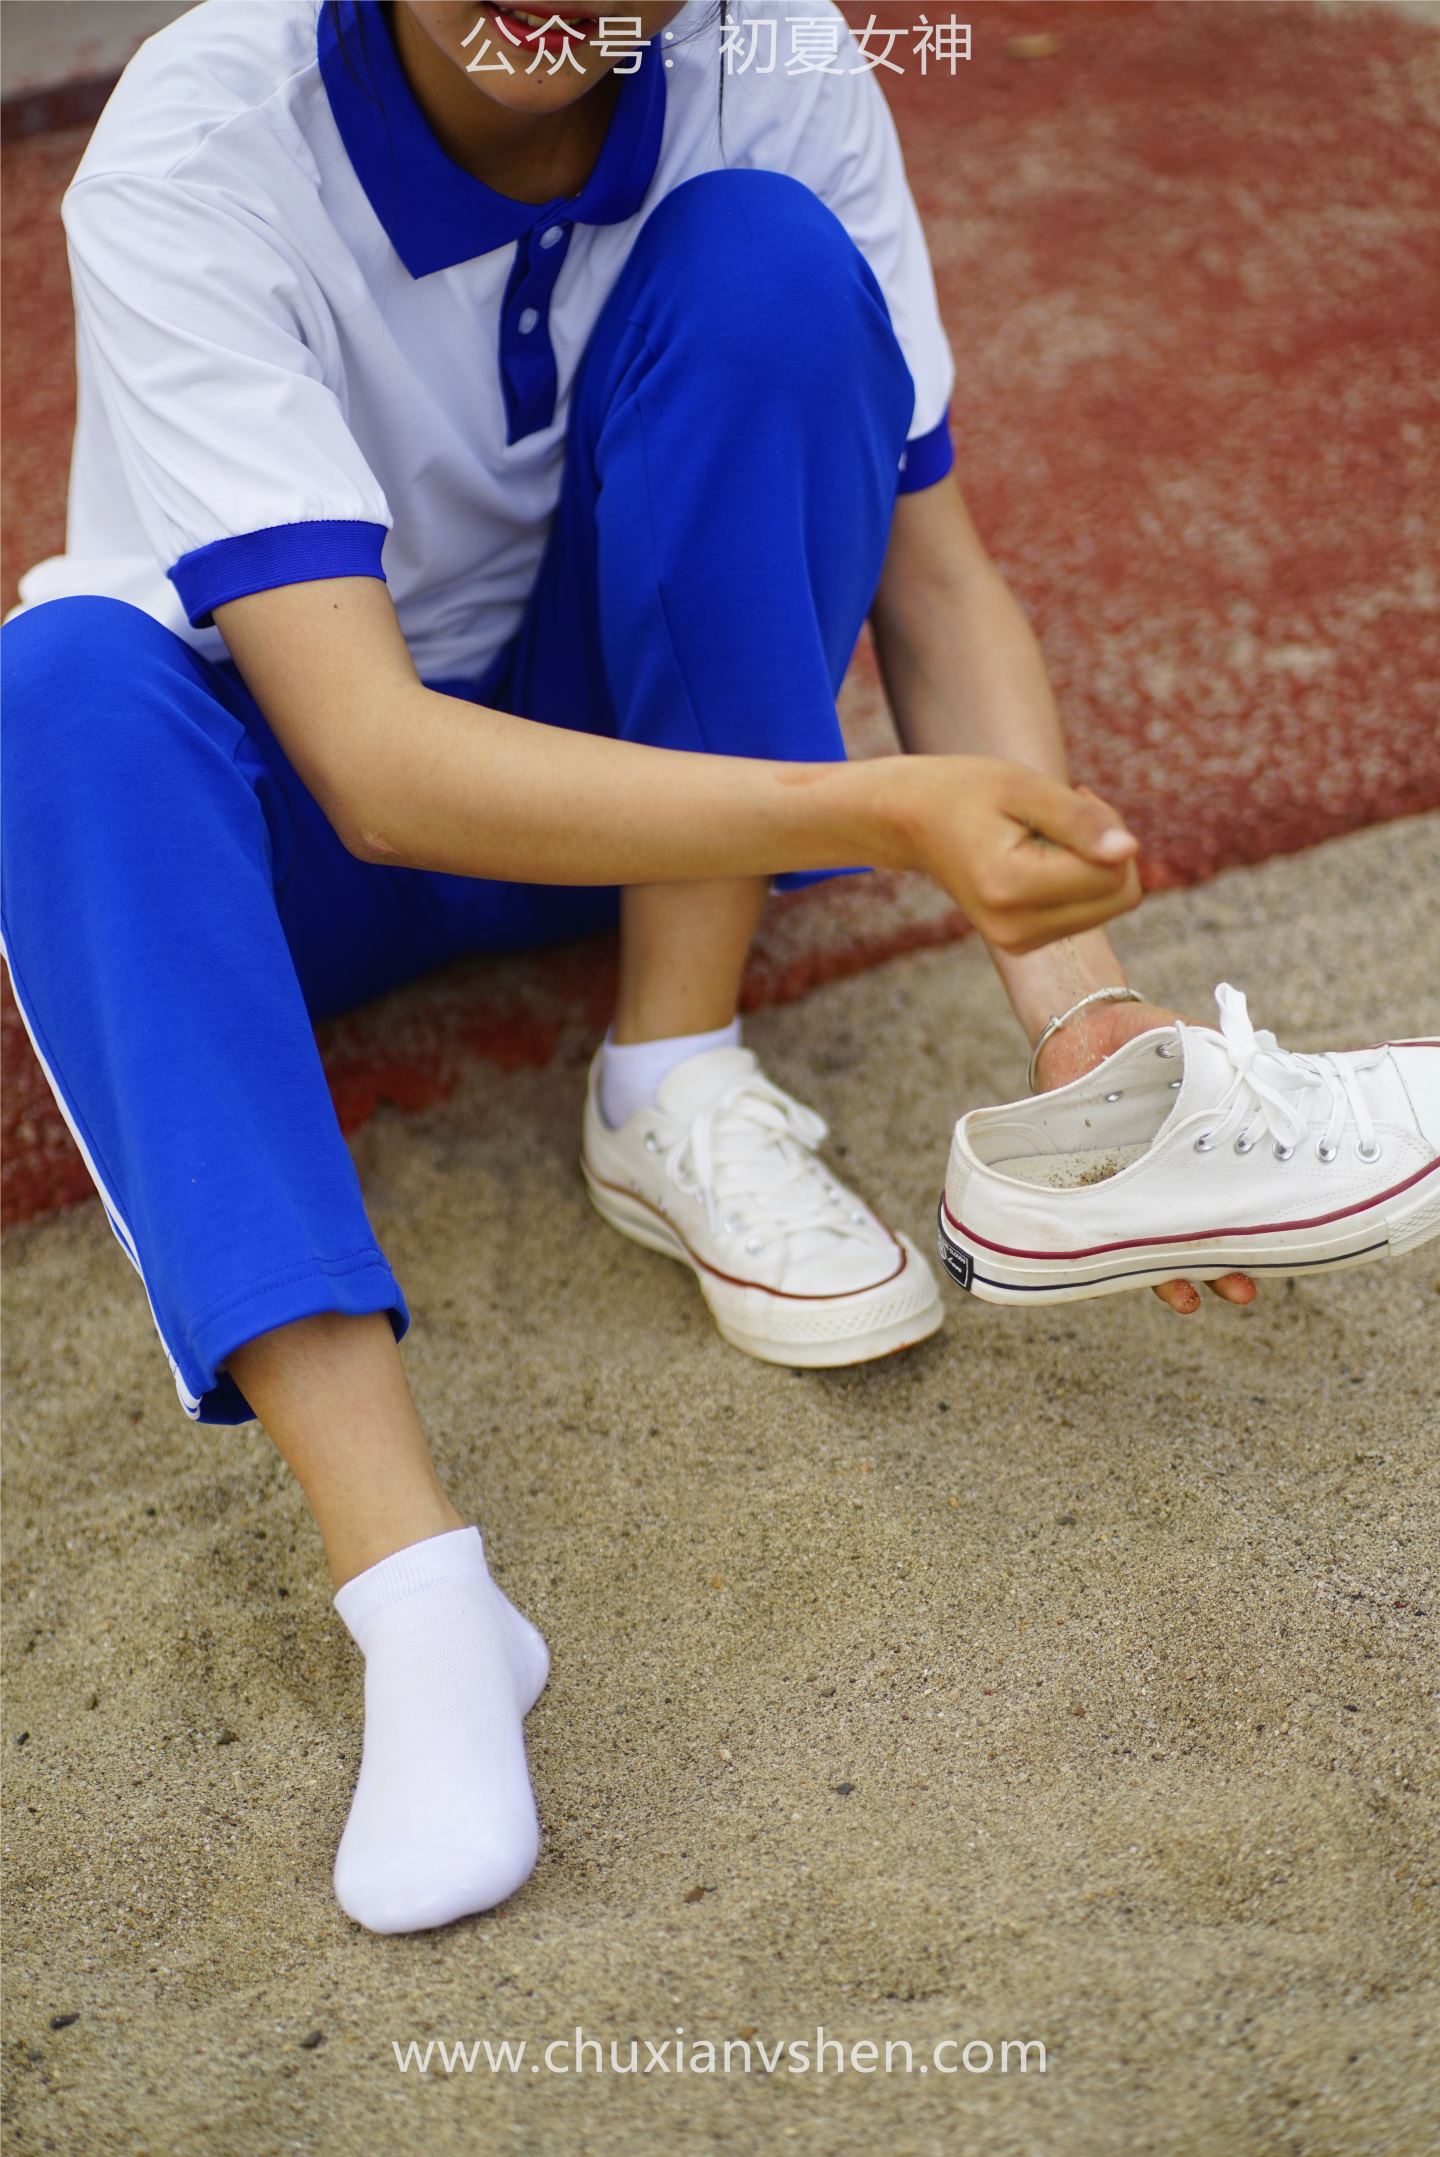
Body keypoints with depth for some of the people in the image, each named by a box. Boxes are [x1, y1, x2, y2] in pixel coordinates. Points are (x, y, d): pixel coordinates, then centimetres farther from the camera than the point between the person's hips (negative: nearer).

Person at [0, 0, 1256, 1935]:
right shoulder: (191, 156, -27)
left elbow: (938, 586, -13)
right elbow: (374, 762, -37)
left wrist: (1073, 1003, -27)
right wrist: (873, 813, -50)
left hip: (652, 754, 2)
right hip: (297, 812, -2)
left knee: (762, 255, -22)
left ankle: (679, 1098, -17)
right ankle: (415, 1592, -41)